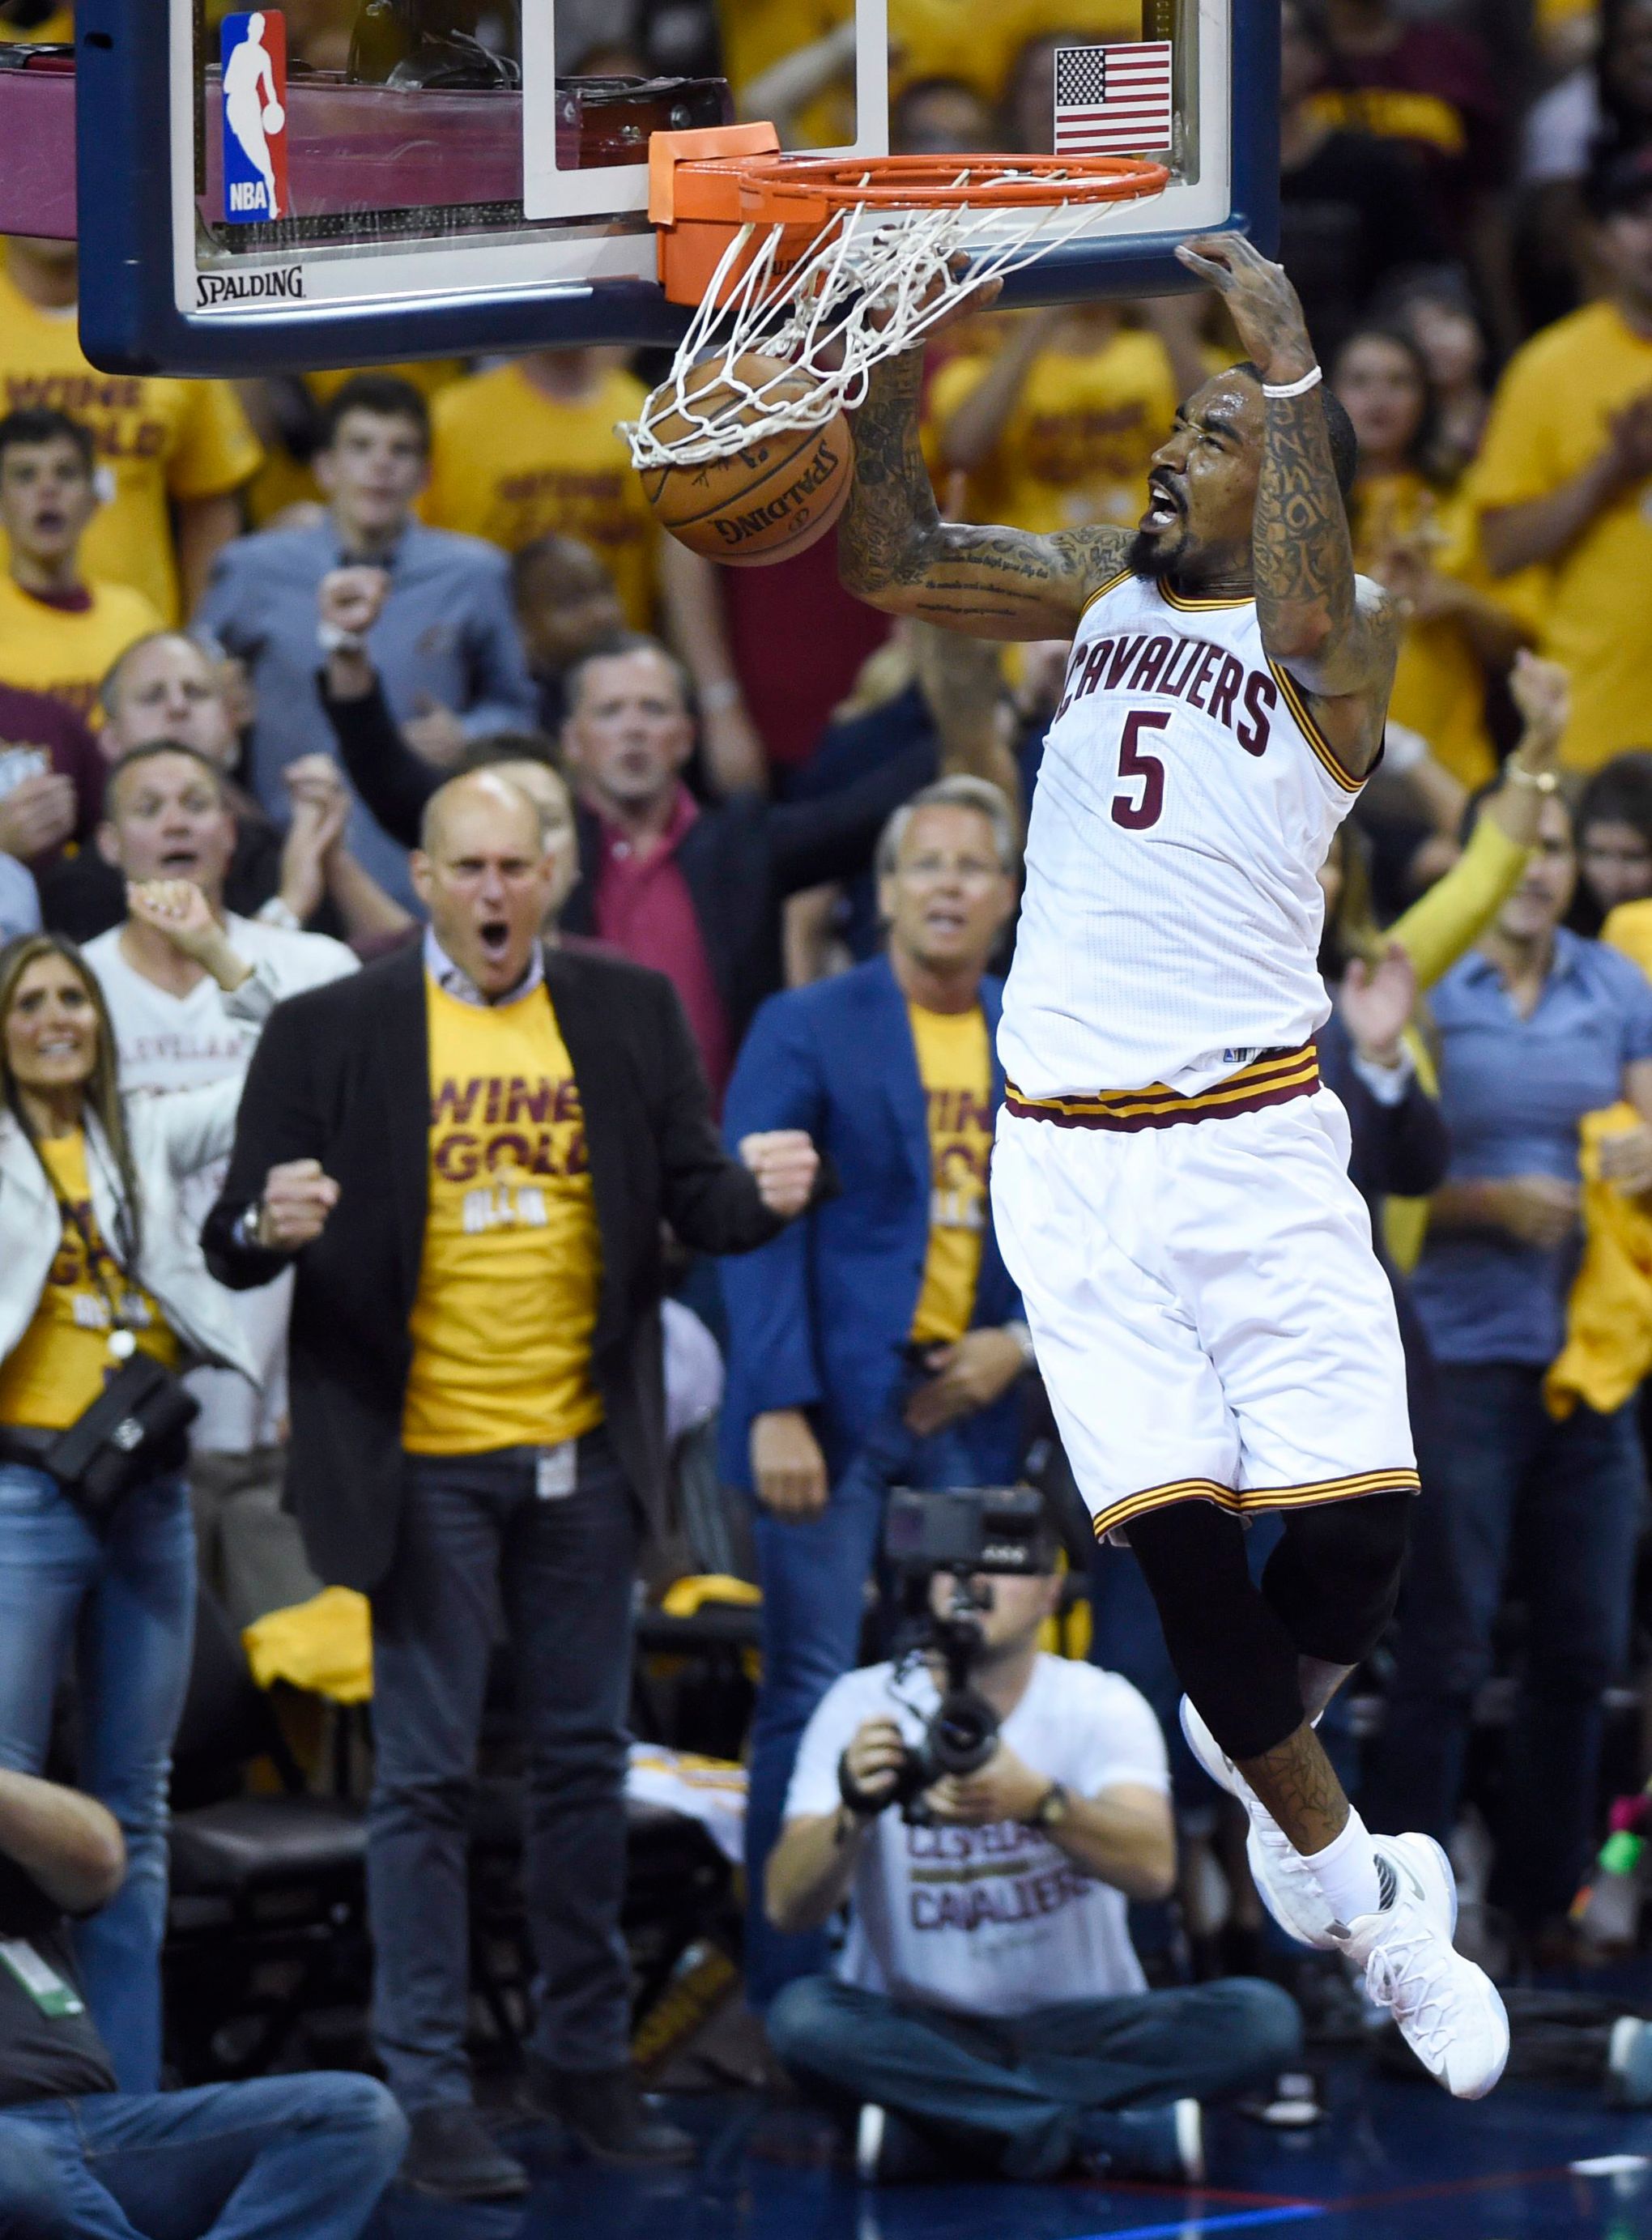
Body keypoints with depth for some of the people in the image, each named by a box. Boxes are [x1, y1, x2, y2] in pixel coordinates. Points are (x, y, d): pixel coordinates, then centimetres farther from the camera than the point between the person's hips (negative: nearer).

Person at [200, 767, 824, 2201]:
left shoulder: (629, 1013, 5)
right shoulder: (333, 1033, -4)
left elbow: (695, 1201, 2)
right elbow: (235, 1241, -5)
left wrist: (759, 1195, -20)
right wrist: (270, 1229, -28)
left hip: (584, 1450, 3)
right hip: (422, 1460, -3)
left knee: (586, 1761, 11)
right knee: (428, 1777, -1)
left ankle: (589, 2058, 22)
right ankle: (428, 2095, 3)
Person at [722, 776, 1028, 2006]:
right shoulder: (806, 1029, 0)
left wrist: (1025, 1337, -2)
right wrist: (777, 1408, -14)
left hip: (970, 1410, 4)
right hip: (836, 1408, -4)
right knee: (812, 1697, -5)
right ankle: (789, 1991, 0)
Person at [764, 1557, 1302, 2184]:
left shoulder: (1101, 1704, -2)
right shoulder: (866, 1704, -2)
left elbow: (1153, 1867, -22)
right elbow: (789, 1907, -13)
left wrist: (1039, 1801, -42)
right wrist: (854, 1810, -34)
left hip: (1083, 2029, 1)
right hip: (916, 2031, -1)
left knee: (1262, 2018, -25)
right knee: (802, 2015, -32)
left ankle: (922, 2133, -27)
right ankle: (1115, 2139, -30)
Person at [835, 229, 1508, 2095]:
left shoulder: (1347, 629, 0)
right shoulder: (1101, 590, 14)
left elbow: (1302, 627, -24)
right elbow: (889, 562, 3)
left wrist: (1291, 362, -30)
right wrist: (899, 362, -9)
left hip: (1255, 1141, -3)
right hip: (1070, 1155, 3)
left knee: (1354, 1535, -12)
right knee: (1174, 1529, -7)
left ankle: (1252, 1728, 24)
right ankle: (1358, 1901, 9)